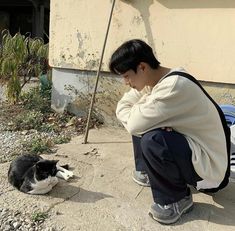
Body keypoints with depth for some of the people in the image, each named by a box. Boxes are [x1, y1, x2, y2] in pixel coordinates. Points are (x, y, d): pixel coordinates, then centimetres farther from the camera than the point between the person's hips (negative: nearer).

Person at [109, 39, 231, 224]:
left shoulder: (175, 85, -30)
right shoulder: (151, 80, -2)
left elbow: (134, 125, -31)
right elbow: (122, 107, 3)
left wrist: (140, 106, -9)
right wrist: (141, 110, -17)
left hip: (209, 163, -8)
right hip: (186, 142, 9)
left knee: (152, 140, -32)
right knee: (141, 125, 5)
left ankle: (177, 199, -7)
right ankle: (149, 172, 20)